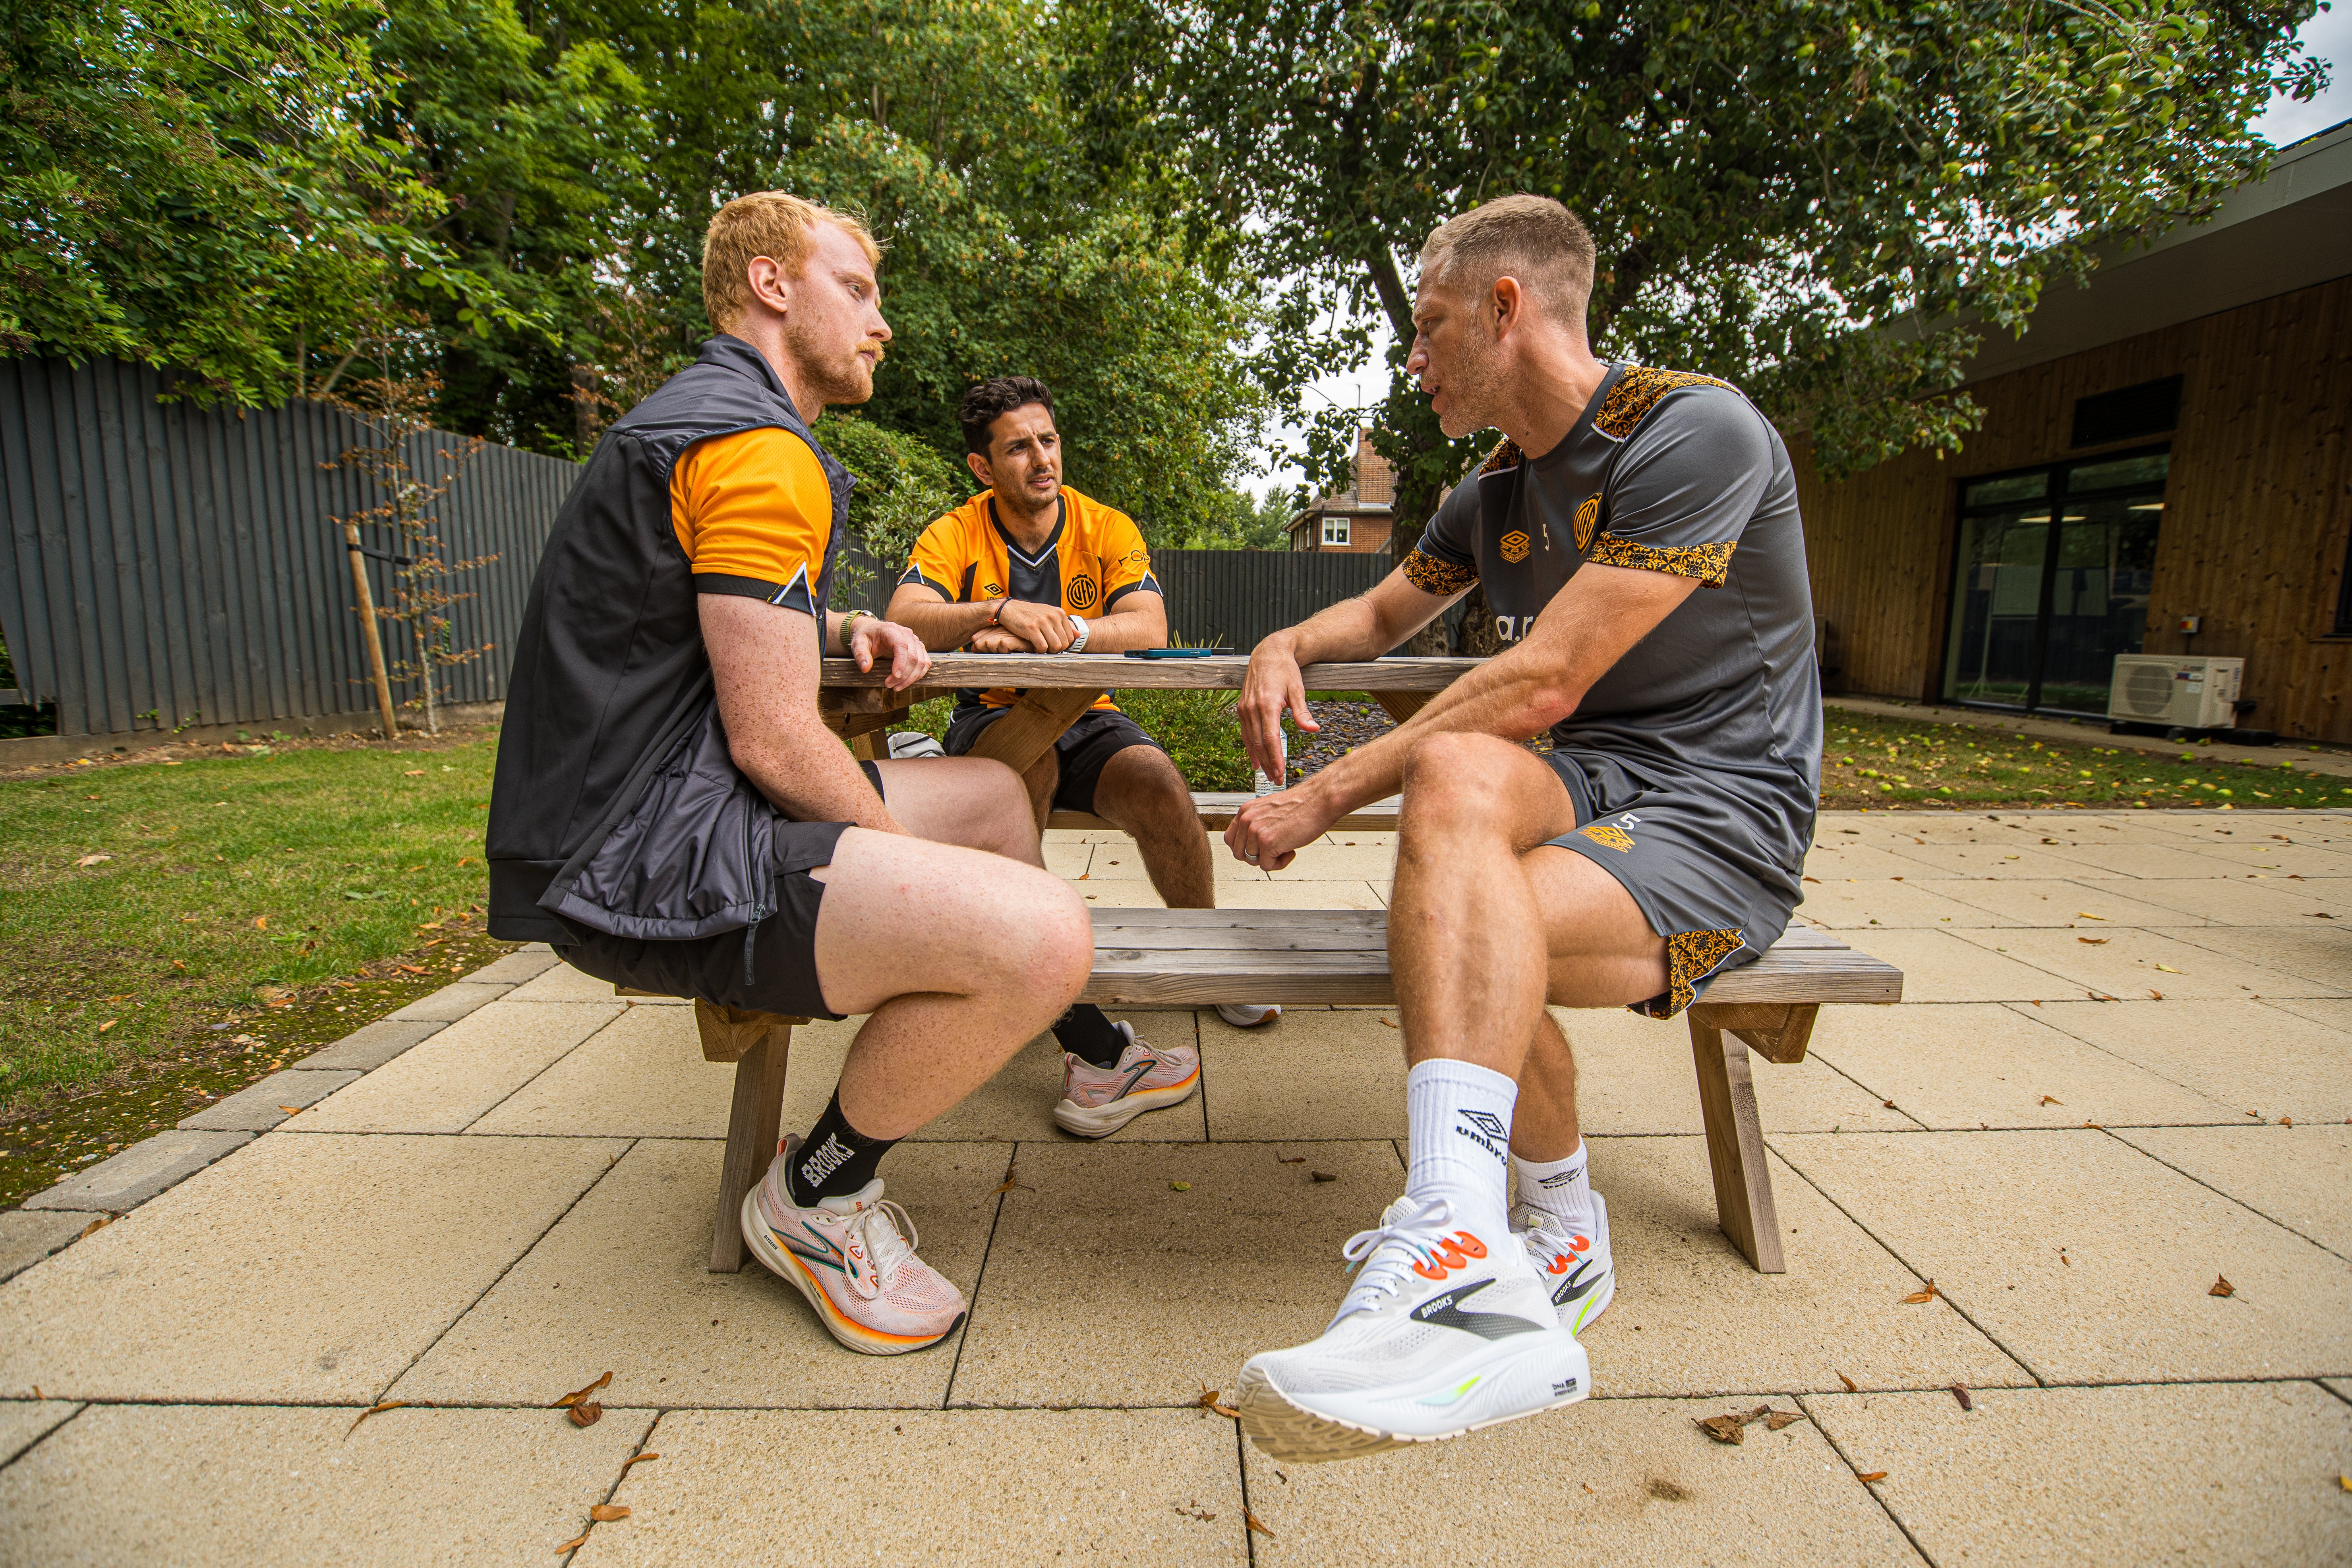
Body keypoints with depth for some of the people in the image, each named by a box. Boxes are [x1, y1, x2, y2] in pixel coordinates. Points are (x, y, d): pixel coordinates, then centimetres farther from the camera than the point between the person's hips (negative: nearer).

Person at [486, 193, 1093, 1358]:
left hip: (668, 811, 12)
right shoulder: (759, 448, -15)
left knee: (996, 797, 19)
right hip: (641, 864, -12)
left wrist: (843, 630, 16)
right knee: (1039, 932, -28)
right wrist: (911, 874, -5)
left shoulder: (701, 418, 21)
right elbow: (774, 742, -21)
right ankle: (815, 1197, -2)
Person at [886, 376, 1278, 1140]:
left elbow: (1149, 630, -16)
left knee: (1159, 786, -29)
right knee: (1022, 762, -37)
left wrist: (1045, 633, -30)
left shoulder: (1108, 529, 1)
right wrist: (1002, 611, -36)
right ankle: (1090, 1039, -38)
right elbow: (903, 620, -20)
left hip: (1087, 719, 2)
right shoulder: (953, 535, -2)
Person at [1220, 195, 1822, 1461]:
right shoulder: (1498, 487, 14)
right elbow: (1386, 612, 30)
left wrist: (1327, 797, -18)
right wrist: (1285, 645, 7)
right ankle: (1559, 1240, -23)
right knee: (1455, 774, -31)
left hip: (1716, 820, -6)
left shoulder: (1695, 430, -12)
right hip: (1576, 787, 6)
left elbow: (1543, 686, -21)